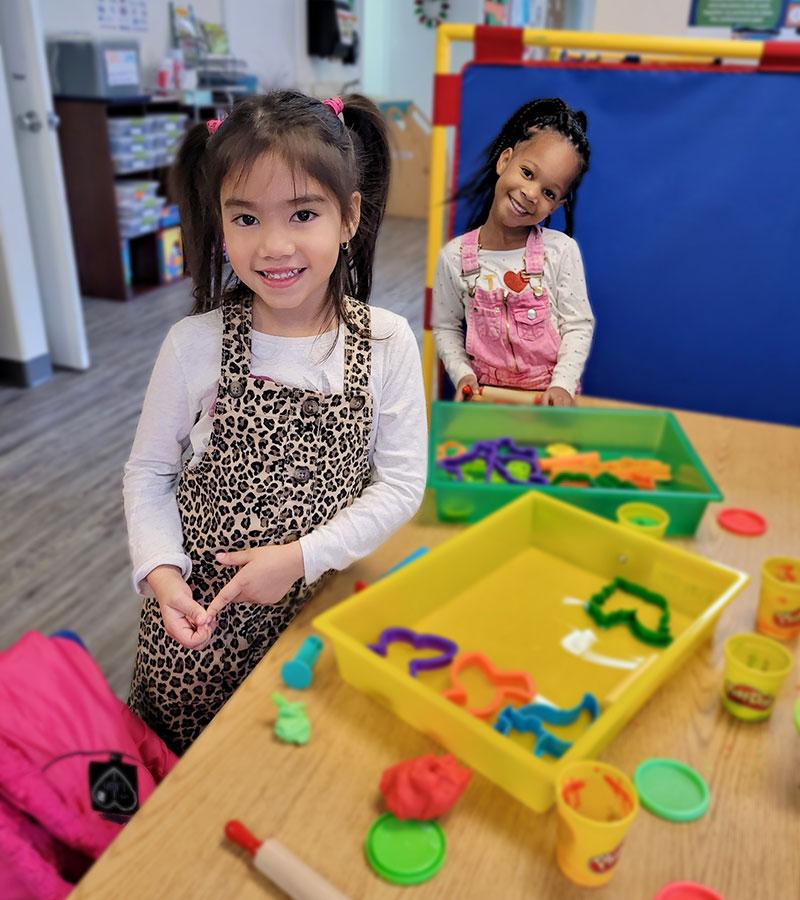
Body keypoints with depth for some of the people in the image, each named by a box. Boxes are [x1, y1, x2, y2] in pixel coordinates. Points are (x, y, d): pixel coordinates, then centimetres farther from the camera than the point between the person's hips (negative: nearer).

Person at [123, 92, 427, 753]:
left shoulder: (387, 345, -11)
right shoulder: (196, 344, -11)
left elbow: (401, 483, -9)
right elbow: (149, 472, -1)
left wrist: (301, 556, -17)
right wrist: (162, 572, -14)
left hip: (326, 609, 0)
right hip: (200, 616, 0)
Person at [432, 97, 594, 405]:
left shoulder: (561, 250, -8)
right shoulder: (454, 256, -5)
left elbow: (578, 326, -5)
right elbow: (445, 327, 5)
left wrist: (563, 385, -13)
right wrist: (462, 373, -7)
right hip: (486, 394, 1)